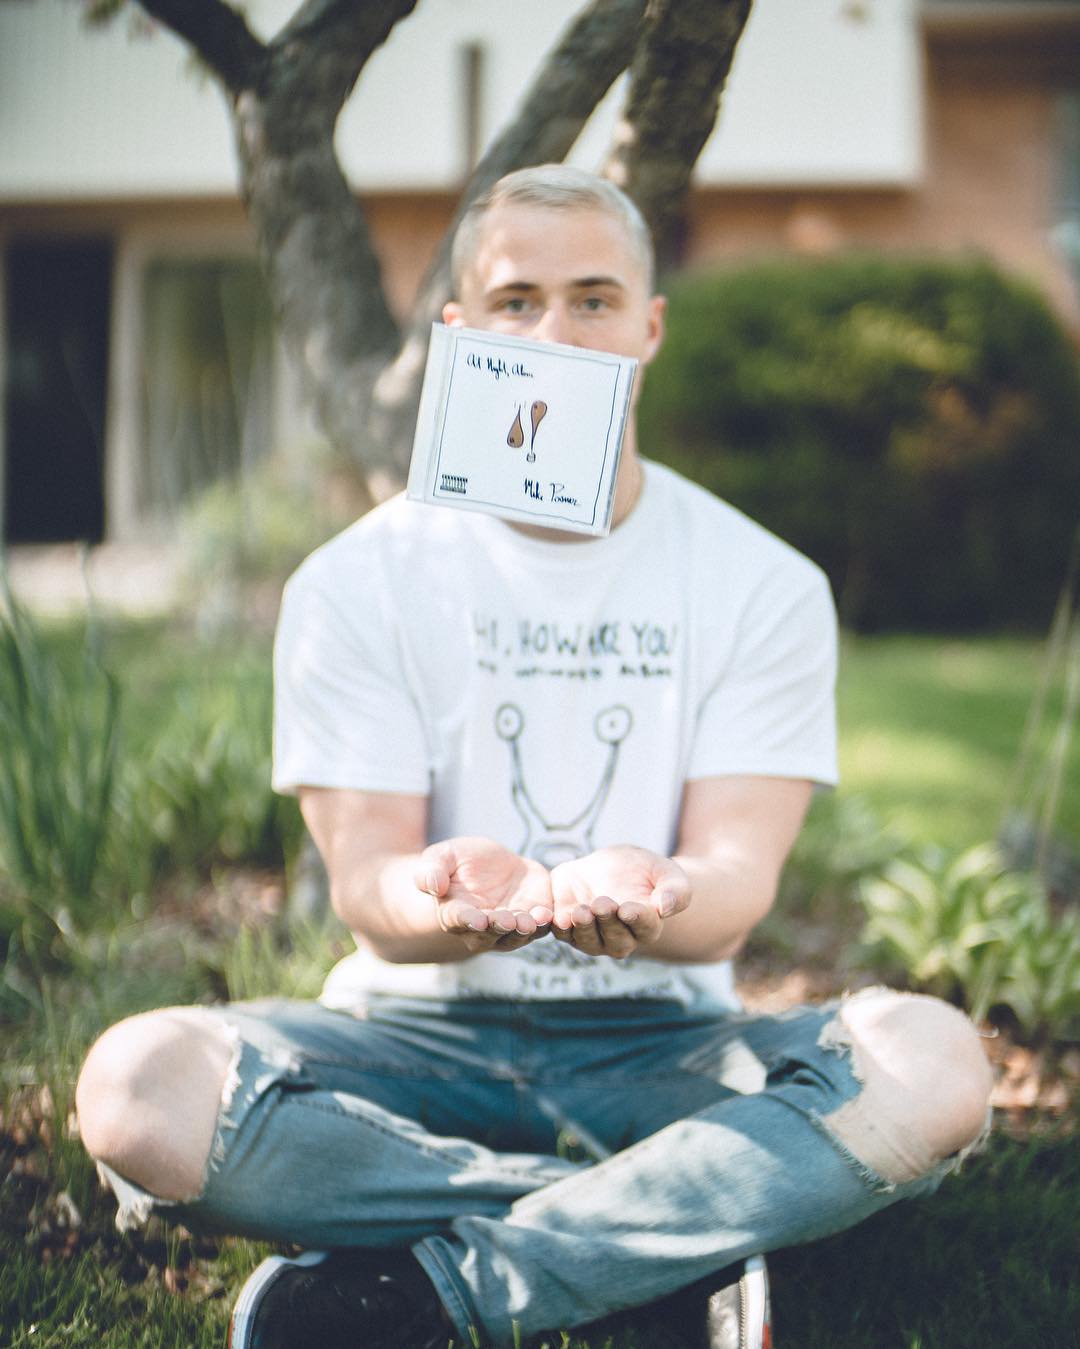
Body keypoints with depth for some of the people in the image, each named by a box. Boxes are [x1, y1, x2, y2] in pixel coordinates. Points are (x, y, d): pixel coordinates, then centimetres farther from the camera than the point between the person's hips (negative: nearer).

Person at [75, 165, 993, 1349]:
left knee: (930, 1064, -30)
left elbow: (737, 882, -8)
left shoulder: (765, 584, 1)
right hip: (422, 1031, 0)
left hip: (662, 1043, 1)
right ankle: (685, 1236, -21)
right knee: (140, 1085, -30)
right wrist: (442, 904, -35)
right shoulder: (355, 583, 0)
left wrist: (650, 902, -35)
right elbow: (364, 882, -8)